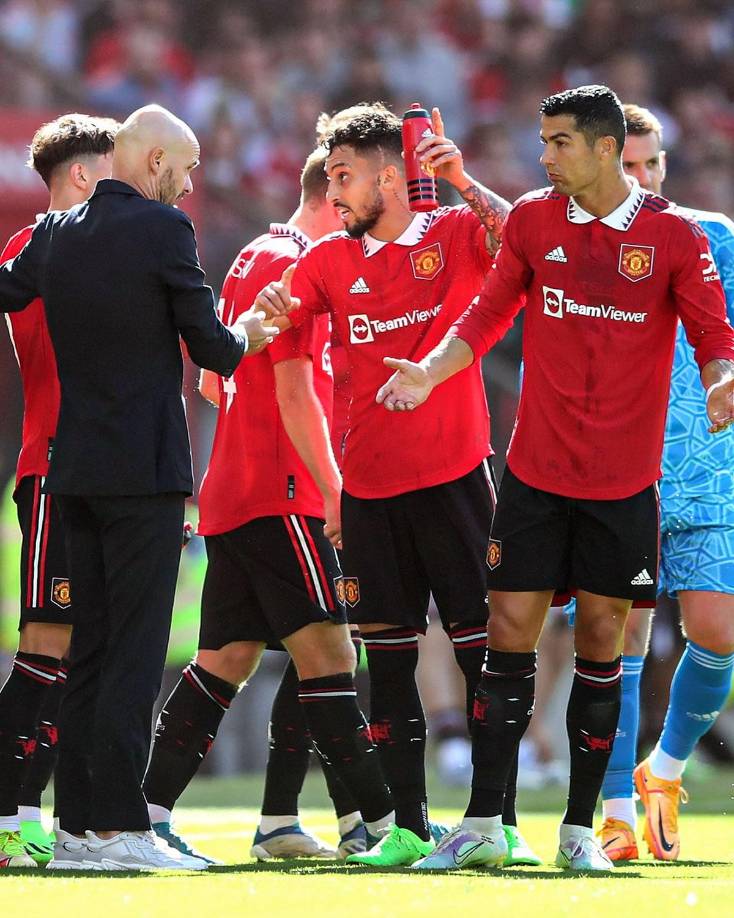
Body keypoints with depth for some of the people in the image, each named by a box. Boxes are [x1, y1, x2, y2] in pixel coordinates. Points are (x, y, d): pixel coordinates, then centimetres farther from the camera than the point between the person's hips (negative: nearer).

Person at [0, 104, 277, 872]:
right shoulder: (163, 230, -10)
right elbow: (212, 349, -6)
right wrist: (244, 335, 14)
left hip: (73, 467, 7)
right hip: (143, 468, -7)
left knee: (90, 650, 11)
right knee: (134, 653, -6)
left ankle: (77, 824, 10)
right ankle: (117, 826, -10)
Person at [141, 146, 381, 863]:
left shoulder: (251, 260, 19)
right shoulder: (293, 267, -11)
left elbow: (213, 382, 26)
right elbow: (296, 396, -16)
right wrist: (333, 488, -13)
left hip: (230, 496, 10)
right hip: (280, 496, -10)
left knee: (228, 658, 9)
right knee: (325, 649, -12)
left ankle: (150, 810, 6)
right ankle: (368, 819, -16)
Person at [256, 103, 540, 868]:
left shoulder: (456, 233, 0)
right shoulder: (329, 259, 12)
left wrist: (463, 183, -26)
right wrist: (264, 316, -12)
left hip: (452, 475, -4)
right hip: (369, 483, 4)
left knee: (481, 646, -4)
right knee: (387, 657, 3)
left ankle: (500, 822, 0)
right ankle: (407, 827, 8)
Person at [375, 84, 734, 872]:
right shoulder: (531, 220, 3)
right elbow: (489, 314, 12)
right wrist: (430, 371, -1)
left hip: (624, 481, -1)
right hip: (536, 473, 1)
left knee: (601, 642, 3)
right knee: (510, 633, -2)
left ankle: (579, 828, 11)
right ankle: (483, 824, 3)